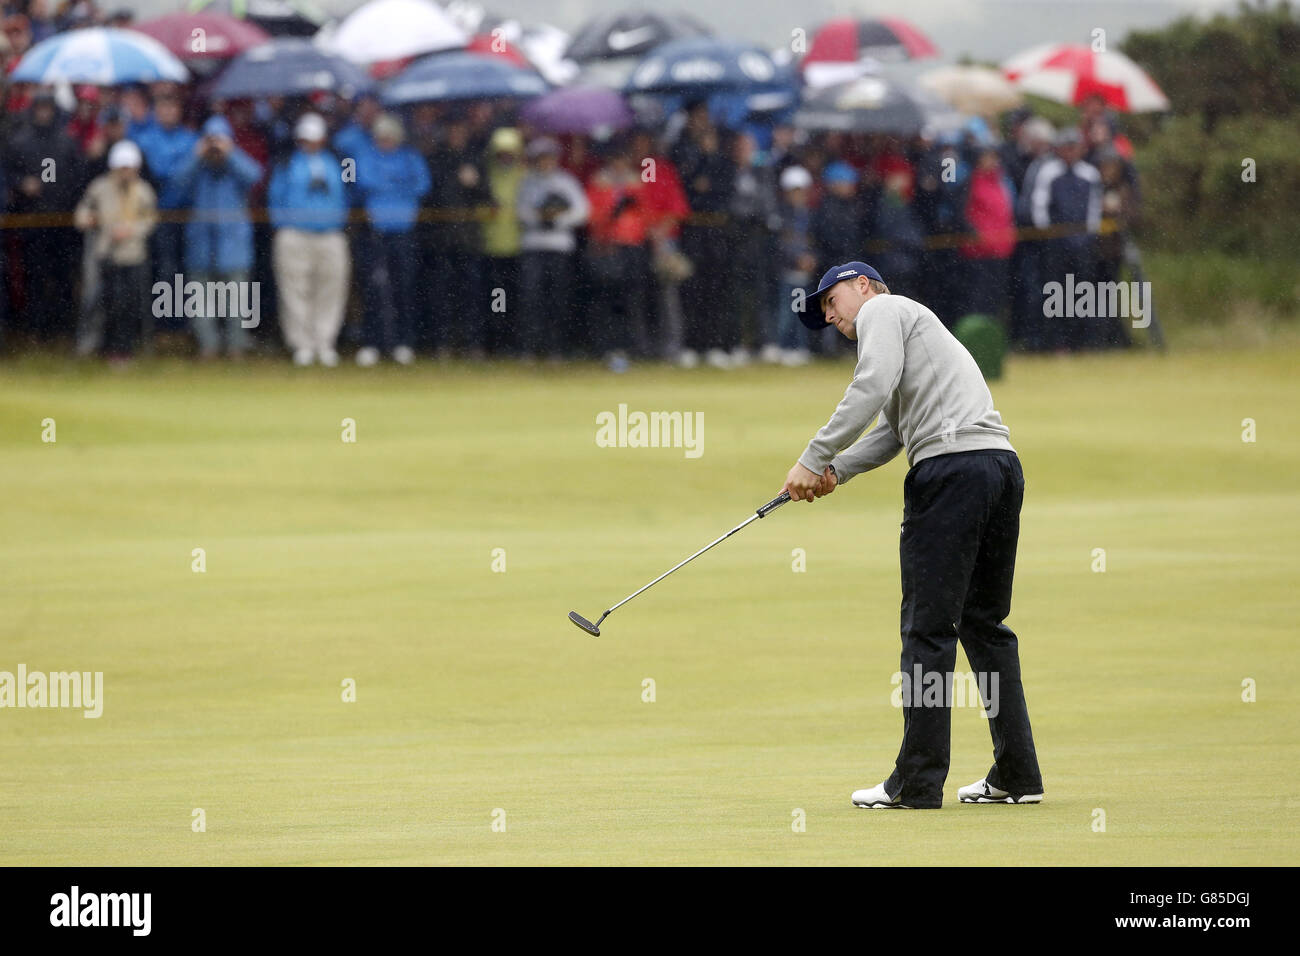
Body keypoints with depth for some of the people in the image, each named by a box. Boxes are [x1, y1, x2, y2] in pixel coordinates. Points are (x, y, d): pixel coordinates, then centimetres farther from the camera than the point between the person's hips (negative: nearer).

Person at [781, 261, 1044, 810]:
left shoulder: (882, 309, 7)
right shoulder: (915, 326, 34)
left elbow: (874, 386, -12)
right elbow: (890, 434, 24)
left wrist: (813, 458, -11)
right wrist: (833, 473, 10)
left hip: (951, 465, -9)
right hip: (1002, 462, 9)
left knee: (929, 627, -6)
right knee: (985, 623, 14)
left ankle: (918, 782, -6)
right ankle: (1017, 775, 12)